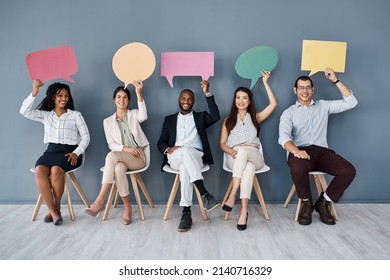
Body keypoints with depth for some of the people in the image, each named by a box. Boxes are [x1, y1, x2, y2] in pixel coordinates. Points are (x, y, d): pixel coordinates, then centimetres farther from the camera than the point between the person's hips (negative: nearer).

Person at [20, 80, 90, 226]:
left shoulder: (75, 115, 9)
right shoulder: (45, 115, 15)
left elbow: (86, 137, 4)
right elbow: (24, 111, 0)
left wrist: (76, 153, -11)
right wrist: (34, 93, -10)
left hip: (68, 151, -2)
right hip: (50, 151, 3)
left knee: (56, 170, -34)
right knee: (39, 170, -30)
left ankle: (56, 208, -14)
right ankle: (53, 211, -25)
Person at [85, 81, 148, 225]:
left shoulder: (134, 114, 10)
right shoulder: (108, 121, 14)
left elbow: (144, 116, -17)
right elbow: (111, 145, 6)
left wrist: (139, 93, -29)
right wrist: (126, 148, -15)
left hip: (138, 157, -2)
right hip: (120, 158, 2)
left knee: (111, 155, -33)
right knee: (118, 168, -37)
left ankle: (100, 200, -36)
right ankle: (127, 206, -26)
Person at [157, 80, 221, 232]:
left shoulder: (200, 117, 21)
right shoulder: (169, 119, 23)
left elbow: (215, 116, -3)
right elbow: (160, 142, 15)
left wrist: (207, 93, -5)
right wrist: (168, 149, -10)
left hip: (195, 156, 0)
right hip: (175, 157, 0)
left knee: (185, 167, -38)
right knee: (185, 151, -38)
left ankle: (186, 212, -40)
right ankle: (204, 193, -46)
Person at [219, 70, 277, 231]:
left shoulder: (255, 117, 18)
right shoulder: (228, 119, 16)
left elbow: (273, 104, 4)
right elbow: (222, 143, 9)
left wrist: (265, 83, 5)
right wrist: (232, 151, -14)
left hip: (254, 156, 1)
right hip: (235, 158, 0)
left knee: (245, 157, -38)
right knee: (248, 168, -37)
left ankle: (232, 195, -40)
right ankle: (244, 210, -39)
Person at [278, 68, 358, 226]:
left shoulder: (323, 106, 21)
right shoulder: (289, 112, 11)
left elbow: (351, 102, 13)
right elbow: (283, 137, -7)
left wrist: (335, 80, 10)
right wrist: (295, 150, -30)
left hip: (322, 151, 3)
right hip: (301, 151, -3)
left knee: (349, 171, -23)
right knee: (298, 168, -39)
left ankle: (323, 203, -2)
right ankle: (306, 203, -8)